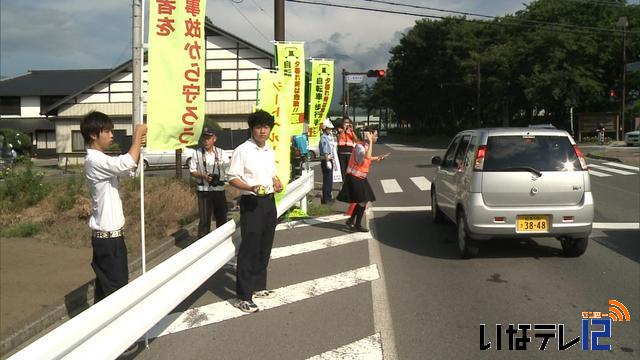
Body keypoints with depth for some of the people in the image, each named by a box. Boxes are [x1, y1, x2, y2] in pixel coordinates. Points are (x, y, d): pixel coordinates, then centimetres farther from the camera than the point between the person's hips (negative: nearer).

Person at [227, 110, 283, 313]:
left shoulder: (270, 152, 12)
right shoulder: (242, 150, -11)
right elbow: (232, 178, -13)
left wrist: (277, 183, 2)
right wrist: (251, 188, -28)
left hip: (269, 201, 8)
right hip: (251, 203, -7)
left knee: (265, 248, 15)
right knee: (249, 249, -7)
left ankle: (258, 287, 29)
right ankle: (243, 296, 0)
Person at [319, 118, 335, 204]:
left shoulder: (330, 136, 15)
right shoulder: (323, 138, -15)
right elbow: (325, 151, -23)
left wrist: (333, 161, 21)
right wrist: (328, 161, -27)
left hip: (330, 160, 9)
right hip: (325, 160, -9)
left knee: (330, 180, 16)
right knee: (327, 180, -8)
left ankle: (328, 197, 27)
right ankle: (325, 199, -4)